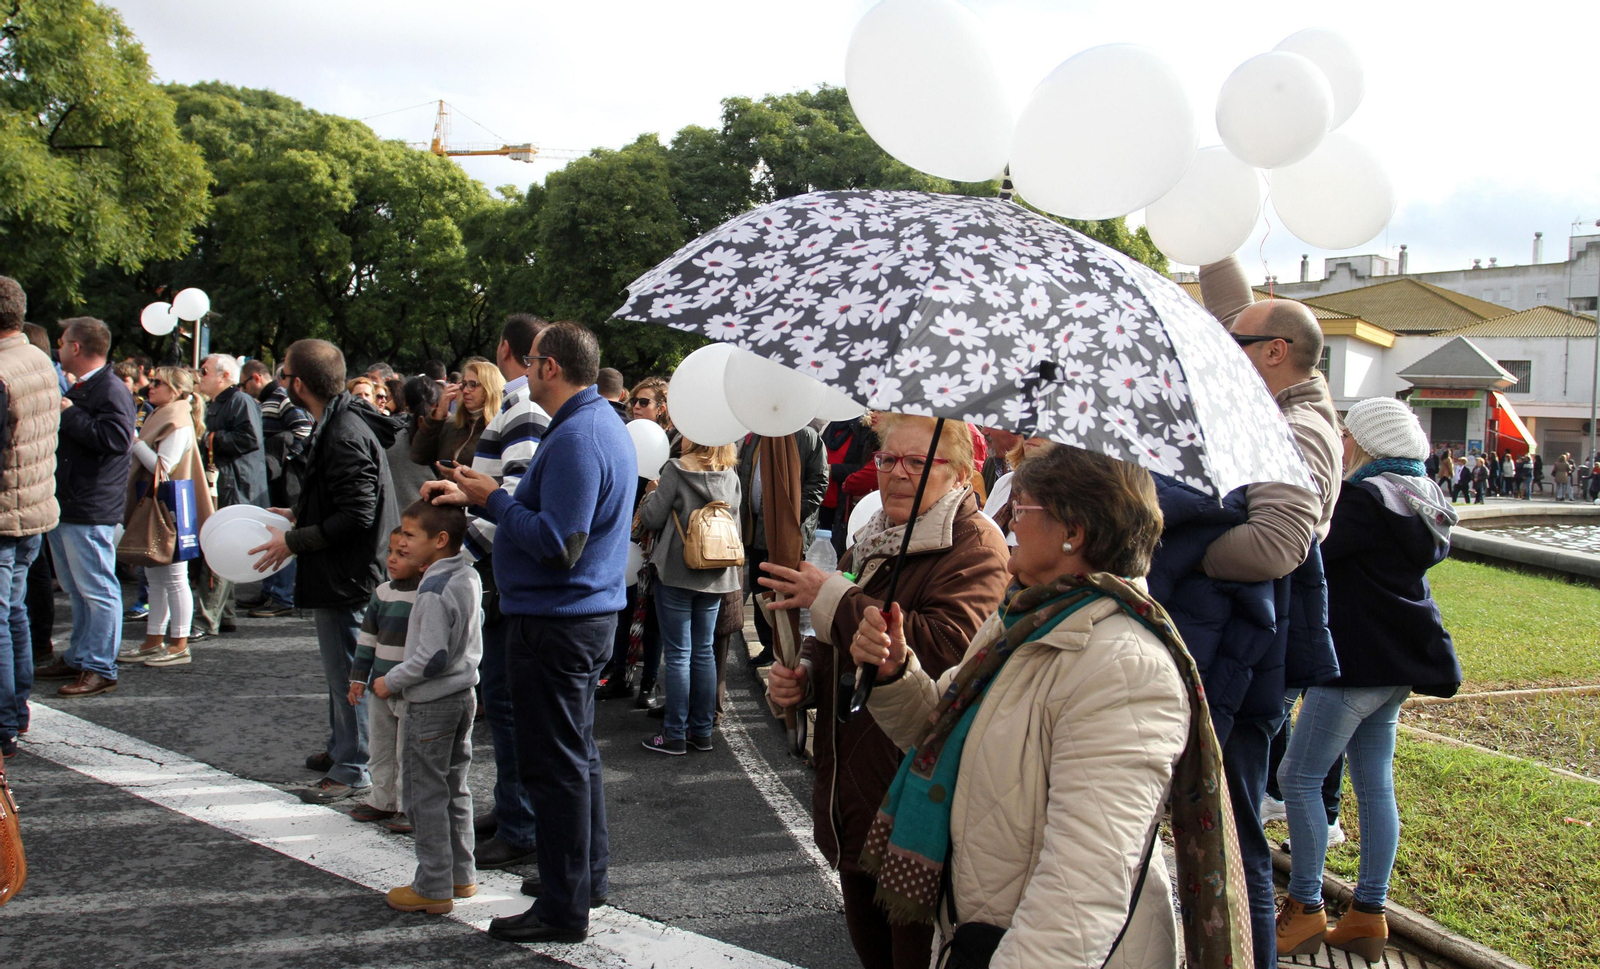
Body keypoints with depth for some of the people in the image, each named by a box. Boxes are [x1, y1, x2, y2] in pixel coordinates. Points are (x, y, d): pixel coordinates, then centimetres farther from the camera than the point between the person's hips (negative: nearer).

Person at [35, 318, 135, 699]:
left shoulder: (111, 389, -14)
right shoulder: (78, 389, 19)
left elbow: (117, 438, -29)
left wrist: (70, 414, -20)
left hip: (90, 512, -11)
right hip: (64, 509, 11)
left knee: (97, 591, -5)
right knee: (77, 591, 17)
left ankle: (100, 669, -1)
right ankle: (78, 658, 27)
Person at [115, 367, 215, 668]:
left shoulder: (179, 425, -13)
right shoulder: (159, 418, 15)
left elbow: (162, 465, -22)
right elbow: (149, 464, 16)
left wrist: (134, 440, -18)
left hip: (170, 508, -9)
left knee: (174, 577, -3)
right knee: (155, 575, 13)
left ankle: (179, 645, 3)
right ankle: (154, 641, 20)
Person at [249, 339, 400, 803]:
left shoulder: (345, 437, -24)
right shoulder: (336, 424, 9)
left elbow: (357, 515, -27)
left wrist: (294, 541, -19)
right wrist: (297, 515, 16)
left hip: (346, 574, -11)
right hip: (339, 572, 11)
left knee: (346, 670, -1)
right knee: (340, 666, 21)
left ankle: (350, 769, 9)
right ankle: (340, 748, 36)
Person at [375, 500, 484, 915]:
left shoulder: (434, 590, -22)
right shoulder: (469, 576, 5)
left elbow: (432, 657, -24)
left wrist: (390, 682, -12)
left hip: (431, 704, -9)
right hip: (465, 693, 9)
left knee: (425, 794, 1)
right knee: (456, 788, 17)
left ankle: (433, 888, 7)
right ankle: (462, 875, 25)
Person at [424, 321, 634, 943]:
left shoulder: (576, 438, -21)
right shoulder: (602, 423, 13)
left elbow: (557, 541, -26)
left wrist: (494, 499, -14)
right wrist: (477, 497, 11)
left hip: (554, 625, -11)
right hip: (589, 613, 11)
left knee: (556, 764, -2)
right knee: (577, 753, 20)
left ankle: (563, 910, 7)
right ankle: (587, 876, 33)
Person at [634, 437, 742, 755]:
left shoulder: (677, 469, -13)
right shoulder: (730, 475, 3)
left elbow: (651, 518, -11)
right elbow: (733, 520, 10)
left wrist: (652, 494, 7)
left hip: (677, 571, -5)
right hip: (715, 574, 5)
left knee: (678, 654, 0)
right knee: (704, 652, 12)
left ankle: (675, 734, 5)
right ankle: (702, 731, 18)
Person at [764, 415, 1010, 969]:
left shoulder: (974, 549, -15)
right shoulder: (871, 545, 13)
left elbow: (946, 650, -31)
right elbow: (838, 651, 25)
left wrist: (833, 597, -22)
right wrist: (803, 676, 0)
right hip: (853, 805, 9)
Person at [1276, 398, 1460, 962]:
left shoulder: (1367, 498, -17)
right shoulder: (1415, 498, 14)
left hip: (1360, 662, -10)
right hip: (1396, 665, 10)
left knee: (1299, 778, -2)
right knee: (1375, 785, 11)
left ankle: (1306, 909, 3)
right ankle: (1369, 915, 16)